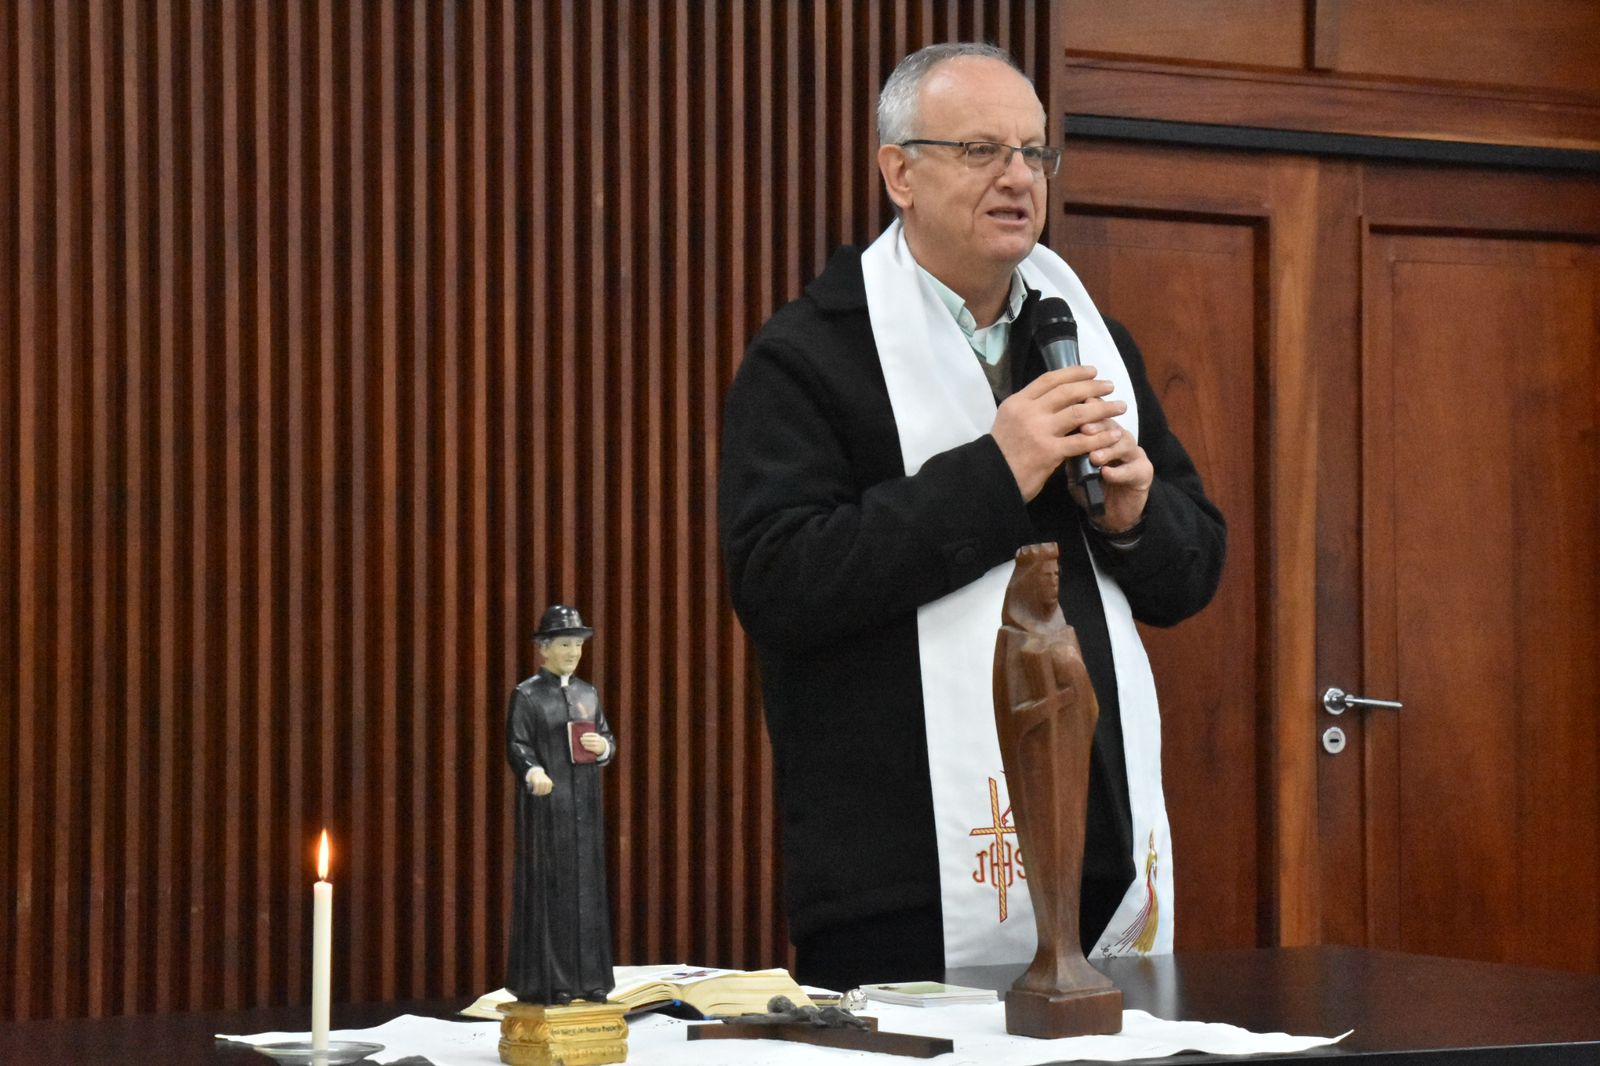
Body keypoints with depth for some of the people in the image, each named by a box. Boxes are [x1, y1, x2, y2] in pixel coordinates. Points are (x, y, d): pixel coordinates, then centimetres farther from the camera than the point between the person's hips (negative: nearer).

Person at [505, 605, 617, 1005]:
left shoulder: (588, 694, 13)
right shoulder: (526, 695, -3)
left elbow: (608, 740, 16)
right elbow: (517, 745, -10)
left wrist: (603, 747, -8)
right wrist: (534, 772, -30)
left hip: (583, 805, 5)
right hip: (545, 804, -5)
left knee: (586, 884, 5)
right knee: (547, 886, -6)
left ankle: (587, 977, 10)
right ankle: (545, 981, -3)